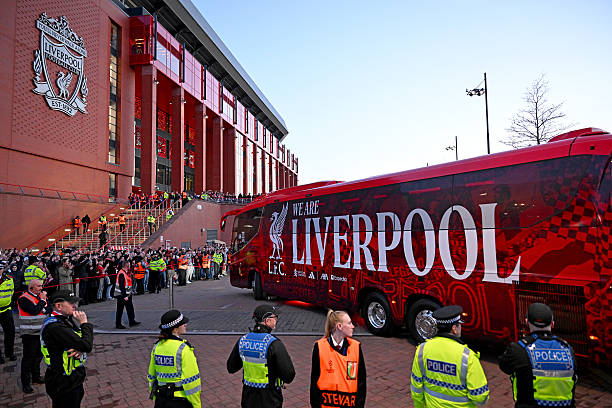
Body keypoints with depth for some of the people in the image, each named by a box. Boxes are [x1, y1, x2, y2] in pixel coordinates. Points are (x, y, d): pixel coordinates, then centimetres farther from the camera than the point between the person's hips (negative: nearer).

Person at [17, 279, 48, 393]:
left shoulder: (40, 296, 9)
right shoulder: (24, 299, -14)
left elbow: (47, 309, 15)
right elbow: (34, 311, -26)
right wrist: (42, 300, -17)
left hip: (41, 333, 7)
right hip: (29, 334, -7)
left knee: (38, 356, 18)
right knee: (28, 358, 1)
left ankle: (36, 377, 33)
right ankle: (26, 383, 12)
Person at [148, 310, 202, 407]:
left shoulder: (156, 347, 1)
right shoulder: (183, 349, -18)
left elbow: (152, 376, 11)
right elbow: (191, 380, -17)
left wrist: (156, 399, 23)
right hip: (180, 399, -6)